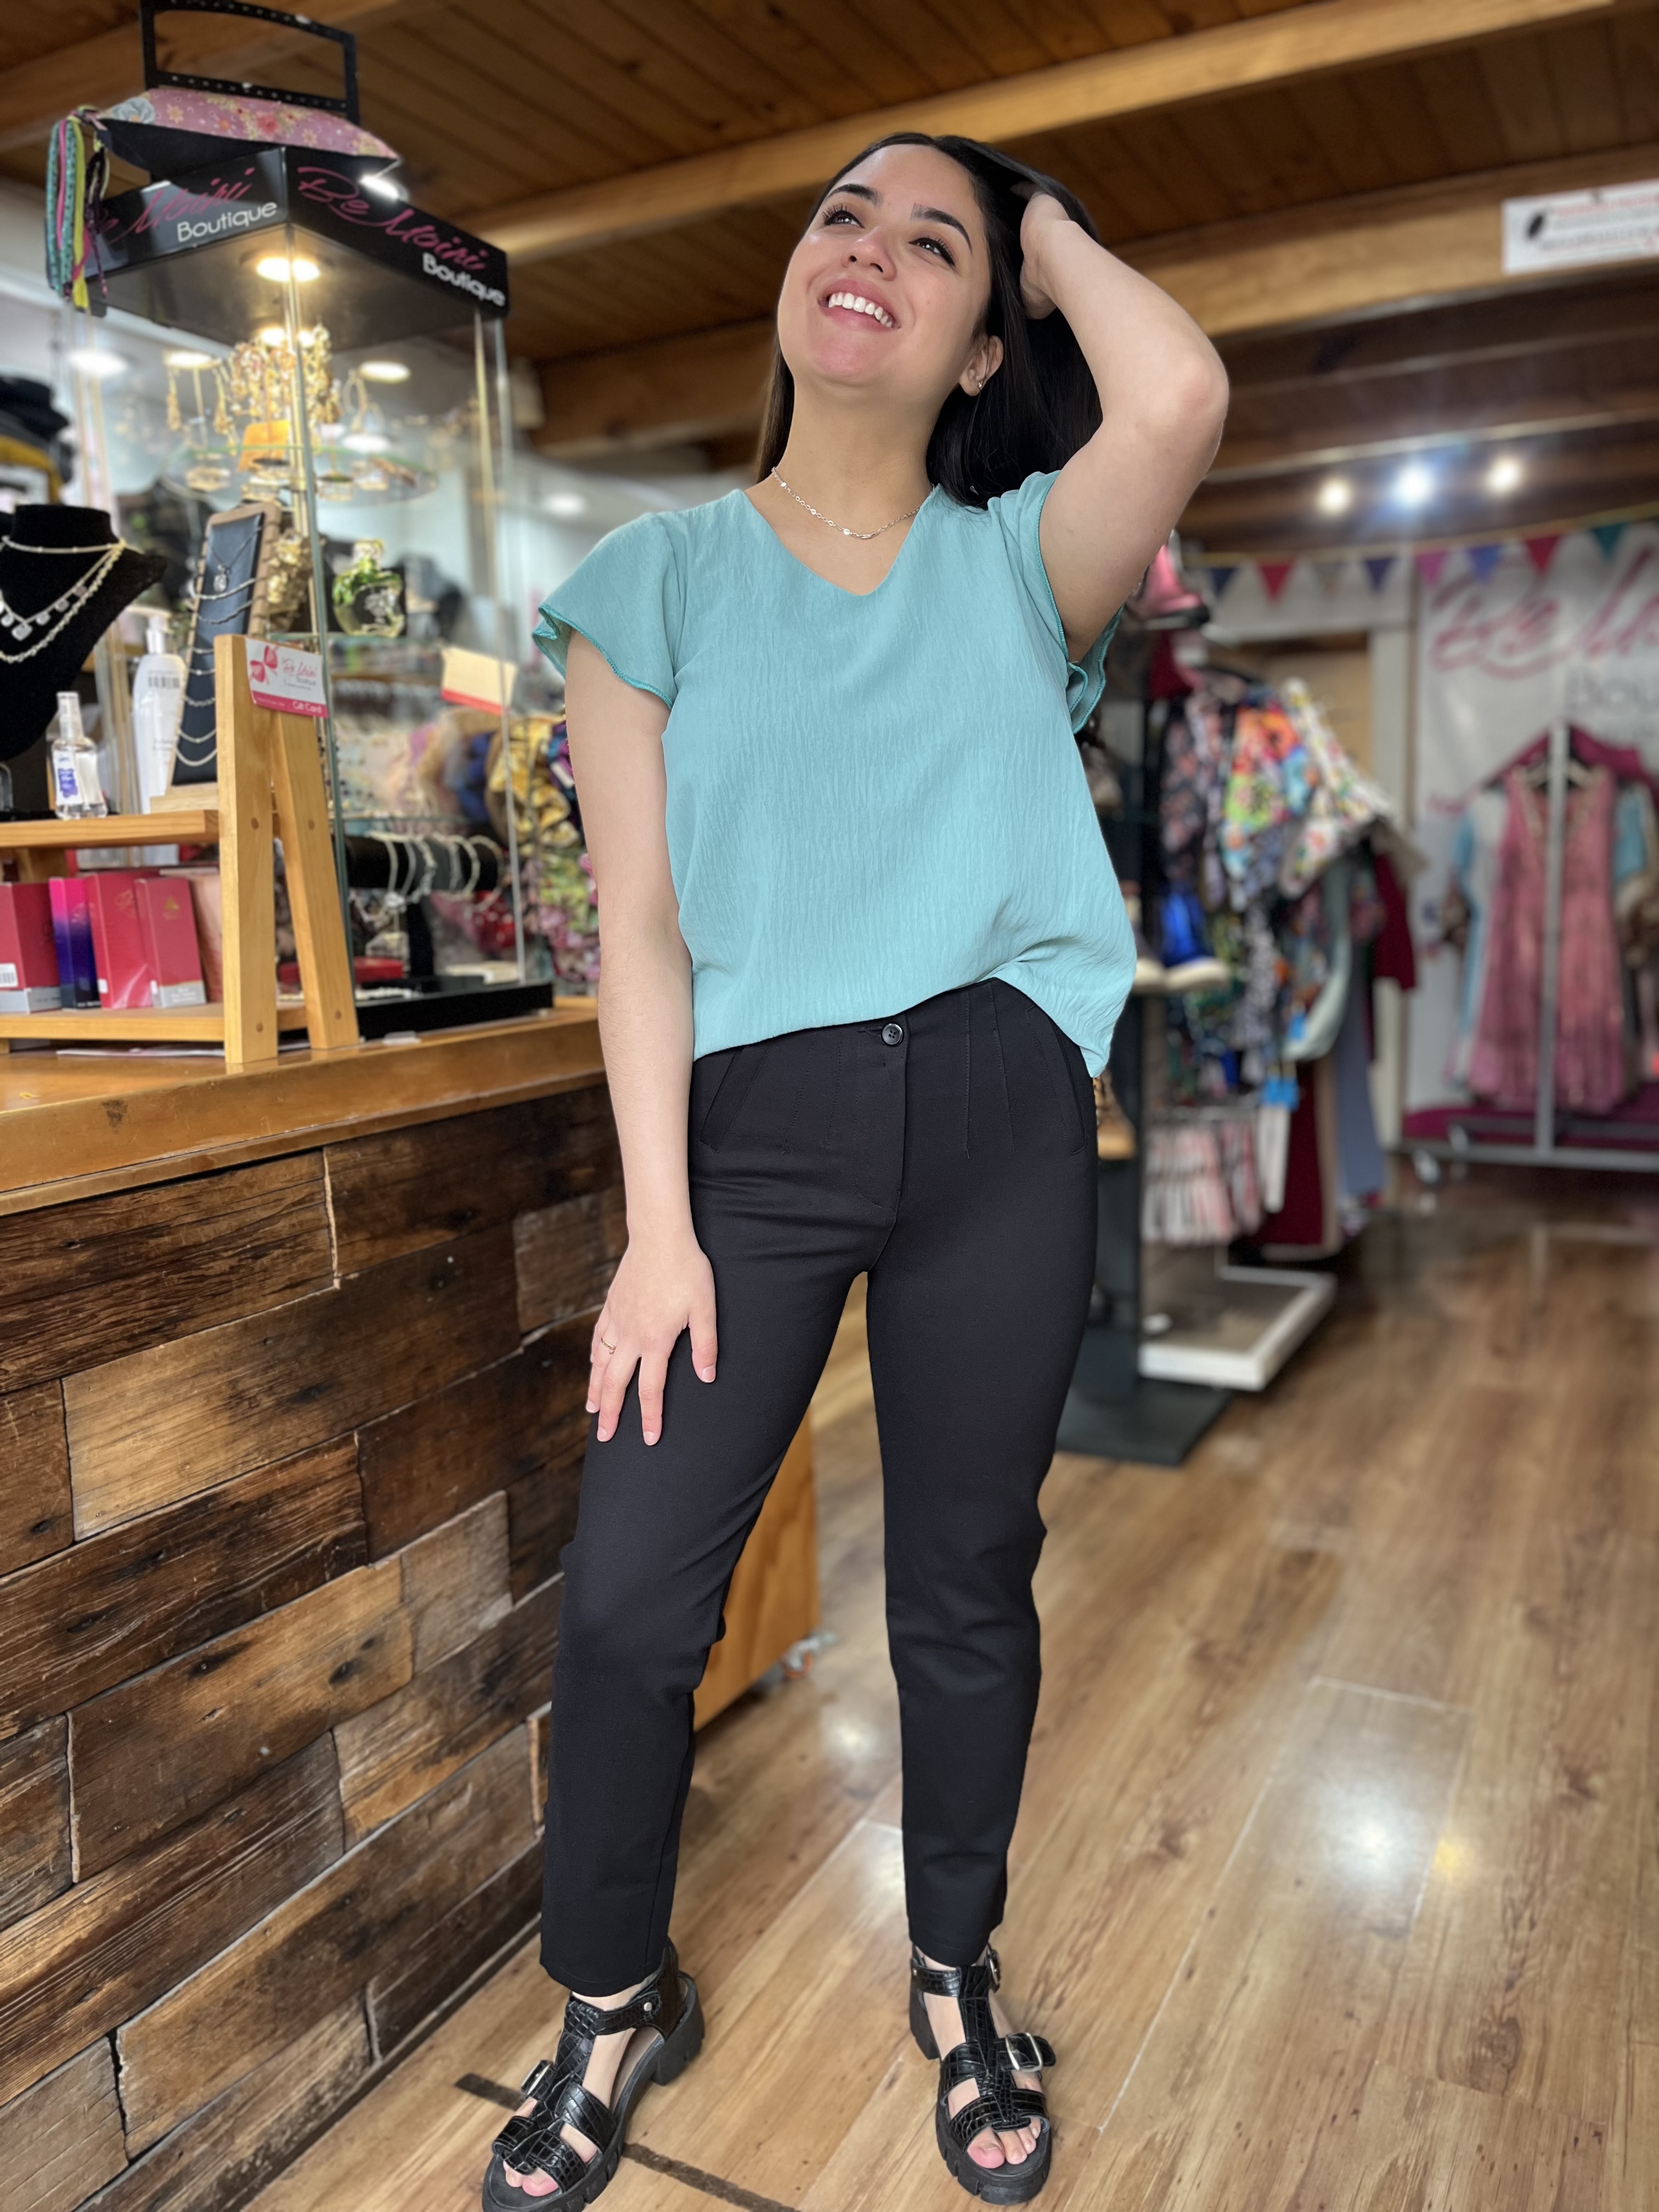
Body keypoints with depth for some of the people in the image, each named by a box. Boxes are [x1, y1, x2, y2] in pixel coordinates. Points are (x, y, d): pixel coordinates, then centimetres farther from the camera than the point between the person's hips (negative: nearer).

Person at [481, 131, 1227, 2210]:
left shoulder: (1018, 564, 7)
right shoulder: (660, 578, 6)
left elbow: (1180, 401, -16)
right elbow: (640, 921, 0)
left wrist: (1058, 237, 5)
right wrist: (657, 1231, -6)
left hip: (999, 1120, 1)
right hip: (754, 1123, 0)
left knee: (965, 1585, 12)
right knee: (626, 1597, -1)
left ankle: (956, 1982, 39)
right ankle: (615, 2007, 29)